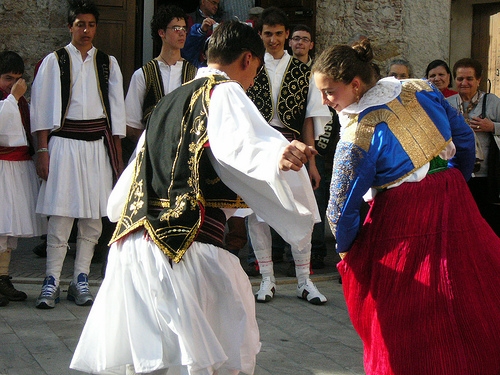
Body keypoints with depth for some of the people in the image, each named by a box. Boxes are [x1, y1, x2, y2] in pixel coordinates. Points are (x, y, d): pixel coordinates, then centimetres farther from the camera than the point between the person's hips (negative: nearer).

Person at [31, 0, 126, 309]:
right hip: (64, 142, -3)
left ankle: (81, 281, 11)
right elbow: (41, 109, 3)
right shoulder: (54, 62, 5)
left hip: (98, 145, 3)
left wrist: (117, 154, 9)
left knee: (94, 217, 2)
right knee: (61, 215, -7)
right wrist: (43, 150, -5)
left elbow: (117, 110, 13)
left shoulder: (108, 63, 12)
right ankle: (52, 282, -1)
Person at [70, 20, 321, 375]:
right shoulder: (225, 94, 0)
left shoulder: (168, 102, 23)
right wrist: (278, 156, -45)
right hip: (189, 245, -8)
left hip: (132, 244, 8)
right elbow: (242, 144, -26)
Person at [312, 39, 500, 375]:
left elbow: (342, 206, -11)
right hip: (456, 206, 6)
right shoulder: (422, 91, -1)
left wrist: (346, 249, 7)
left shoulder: (359, 133, -17)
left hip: (404, 221, -6)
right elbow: (465, 140, 10)